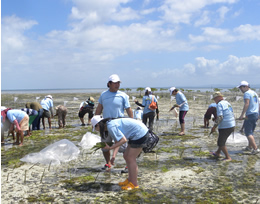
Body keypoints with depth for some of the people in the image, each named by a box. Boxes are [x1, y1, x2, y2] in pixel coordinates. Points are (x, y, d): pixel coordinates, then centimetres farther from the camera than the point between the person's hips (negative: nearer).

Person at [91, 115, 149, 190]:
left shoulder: (111, 127, -19)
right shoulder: (112, 123, 11)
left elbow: (123, 140, -23)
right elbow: (117, 141, 12)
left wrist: (110, 148, -17)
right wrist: (113, 156, 4)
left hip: (140, 134, -10)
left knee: (131, 159, -3)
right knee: (126, 156, 15)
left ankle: (134, 184, 6)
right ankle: (130, 180, 25)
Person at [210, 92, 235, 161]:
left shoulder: (220, 104, -13)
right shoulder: (227, 103, 14)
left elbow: (219, 117, -21)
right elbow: (232, 115, 18)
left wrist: (214, 127, -16)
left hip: (225, 127, -9)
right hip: (232, 125, 9)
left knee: (221, 143, 0)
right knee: (222, 140, 23)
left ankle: (228, 157, 5)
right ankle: (217, 153, 38)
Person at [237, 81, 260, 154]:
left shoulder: (247, 93, -10)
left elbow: (247, 104, -22)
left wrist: (242, 115, -26)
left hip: (250, 114, -9)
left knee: (248, 133, -7)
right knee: (250, 131, 18)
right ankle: (250, 147, 26)